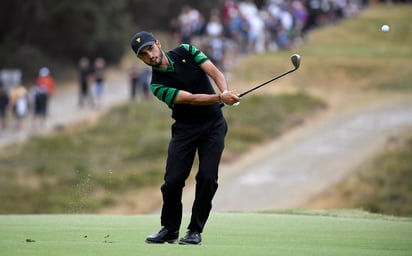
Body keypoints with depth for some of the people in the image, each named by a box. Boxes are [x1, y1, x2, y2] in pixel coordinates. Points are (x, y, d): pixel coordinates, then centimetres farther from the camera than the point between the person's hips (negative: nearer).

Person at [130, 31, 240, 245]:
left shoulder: (186, 52, -2)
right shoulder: (158, 85, -12)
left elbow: (214, 72, -11)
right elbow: (190, 98, -23)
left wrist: (225, 92, -31)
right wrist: (220, 98, -36)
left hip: (213, 124, 1)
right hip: (185, 129, -1)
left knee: (207, 177, -12)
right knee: (173, 179, -9)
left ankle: (195, 231, -2)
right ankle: (169, 229, 11)